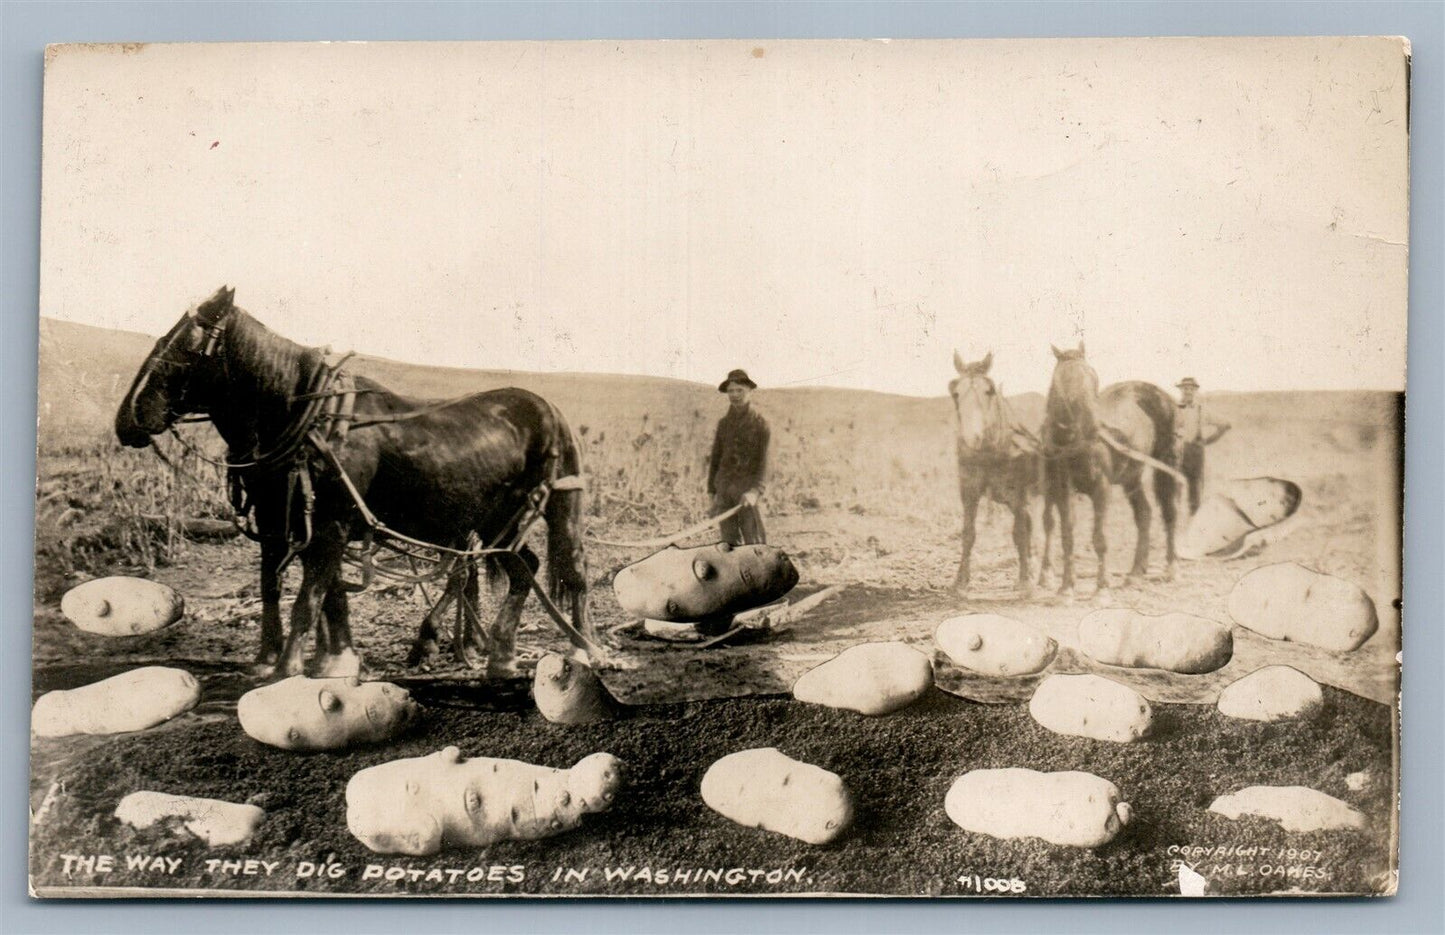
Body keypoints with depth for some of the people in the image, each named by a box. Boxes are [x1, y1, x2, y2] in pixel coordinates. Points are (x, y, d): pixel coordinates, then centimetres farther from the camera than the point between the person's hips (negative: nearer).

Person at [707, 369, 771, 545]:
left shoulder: (760, 423, 0)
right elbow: (715, 458, 16)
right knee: (730, 542, 5)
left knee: (755, 543, -6)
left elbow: (763, 462, -6)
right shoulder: (724, 423, 13)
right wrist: (712, 491, 11)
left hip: (747, 487, -4)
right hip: (724, 486, 4)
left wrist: (755, 490, -19)